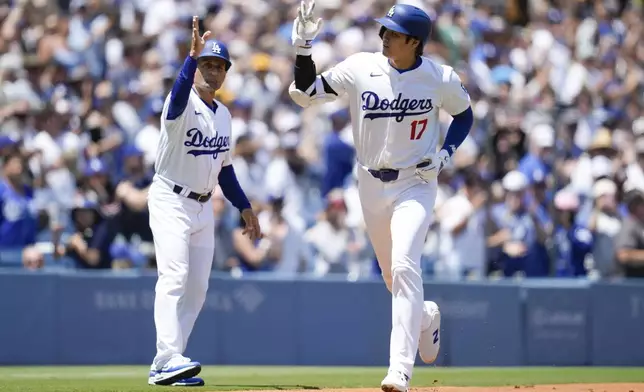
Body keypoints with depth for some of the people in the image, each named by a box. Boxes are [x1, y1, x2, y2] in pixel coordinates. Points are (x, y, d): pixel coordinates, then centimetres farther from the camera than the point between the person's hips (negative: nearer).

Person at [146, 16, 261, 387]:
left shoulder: (223, 113, 12)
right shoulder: (183, 105, -12)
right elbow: (178, 95, -39)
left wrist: (244, 206, 15)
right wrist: (192, 56, -53)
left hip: (203, 207, 8)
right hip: (171, 202, -8)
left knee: (197, 287, 4)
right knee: (174, 276, -20)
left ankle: (165, 366, 7)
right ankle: (169, 360, -29)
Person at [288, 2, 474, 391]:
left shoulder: (441, 79, -10)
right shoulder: (360, 68, -8)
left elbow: (464, 115, 8)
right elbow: (305, 94, -7)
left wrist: (445, 154, -8)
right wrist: (303, 46, -20)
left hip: (416, 184, -3)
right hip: (372, 184, 3)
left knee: (404, 266, -21)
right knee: (394, 277, 14)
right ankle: (426, 316, 49)